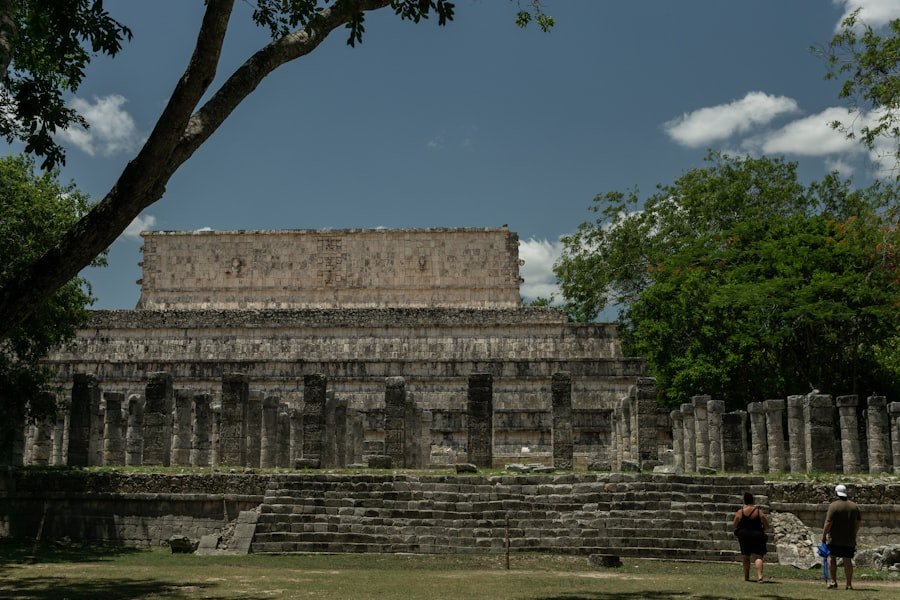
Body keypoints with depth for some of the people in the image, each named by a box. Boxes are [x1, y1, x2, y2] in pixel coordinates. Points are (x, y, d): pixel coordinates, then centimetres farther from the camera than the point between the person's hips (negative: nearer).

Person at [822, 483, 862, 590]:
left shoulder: (833, 505, -11)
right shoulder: (854, 506, 6)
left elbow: (828, 523, -15)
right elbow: (859, 522, 12)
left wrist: (824, 535, -6)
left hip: (835, 539, -4)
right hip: (850, 540, 4)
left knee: (831, 557, 7)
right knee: (848, 560, 7)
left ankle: (833, 581, 2)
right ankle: (849, 584, 6)